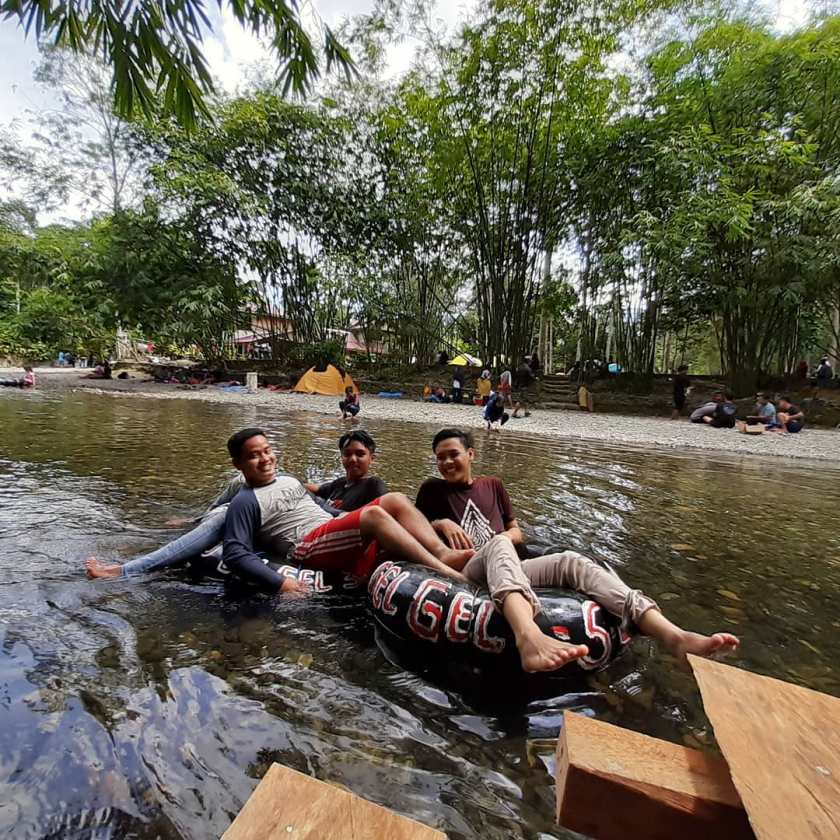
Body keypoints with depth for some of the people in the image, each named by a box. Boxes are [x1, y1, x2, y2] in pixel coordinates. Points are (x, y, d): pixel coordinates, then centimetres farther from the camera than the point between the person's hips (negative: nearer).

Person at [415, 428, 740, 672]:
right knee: (498, 545, -39)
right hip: (465, 571, -4)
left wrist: (503, 539, 1)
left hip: (506, 569, 4)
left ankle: (673, 636, -43)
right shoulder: (433, 489, 15)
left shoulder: (492, 485, 23)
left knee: (570, 561, -24)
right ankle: (529, 638, -72)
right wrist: (442, 523, -4)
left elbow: (517, 533, 25)